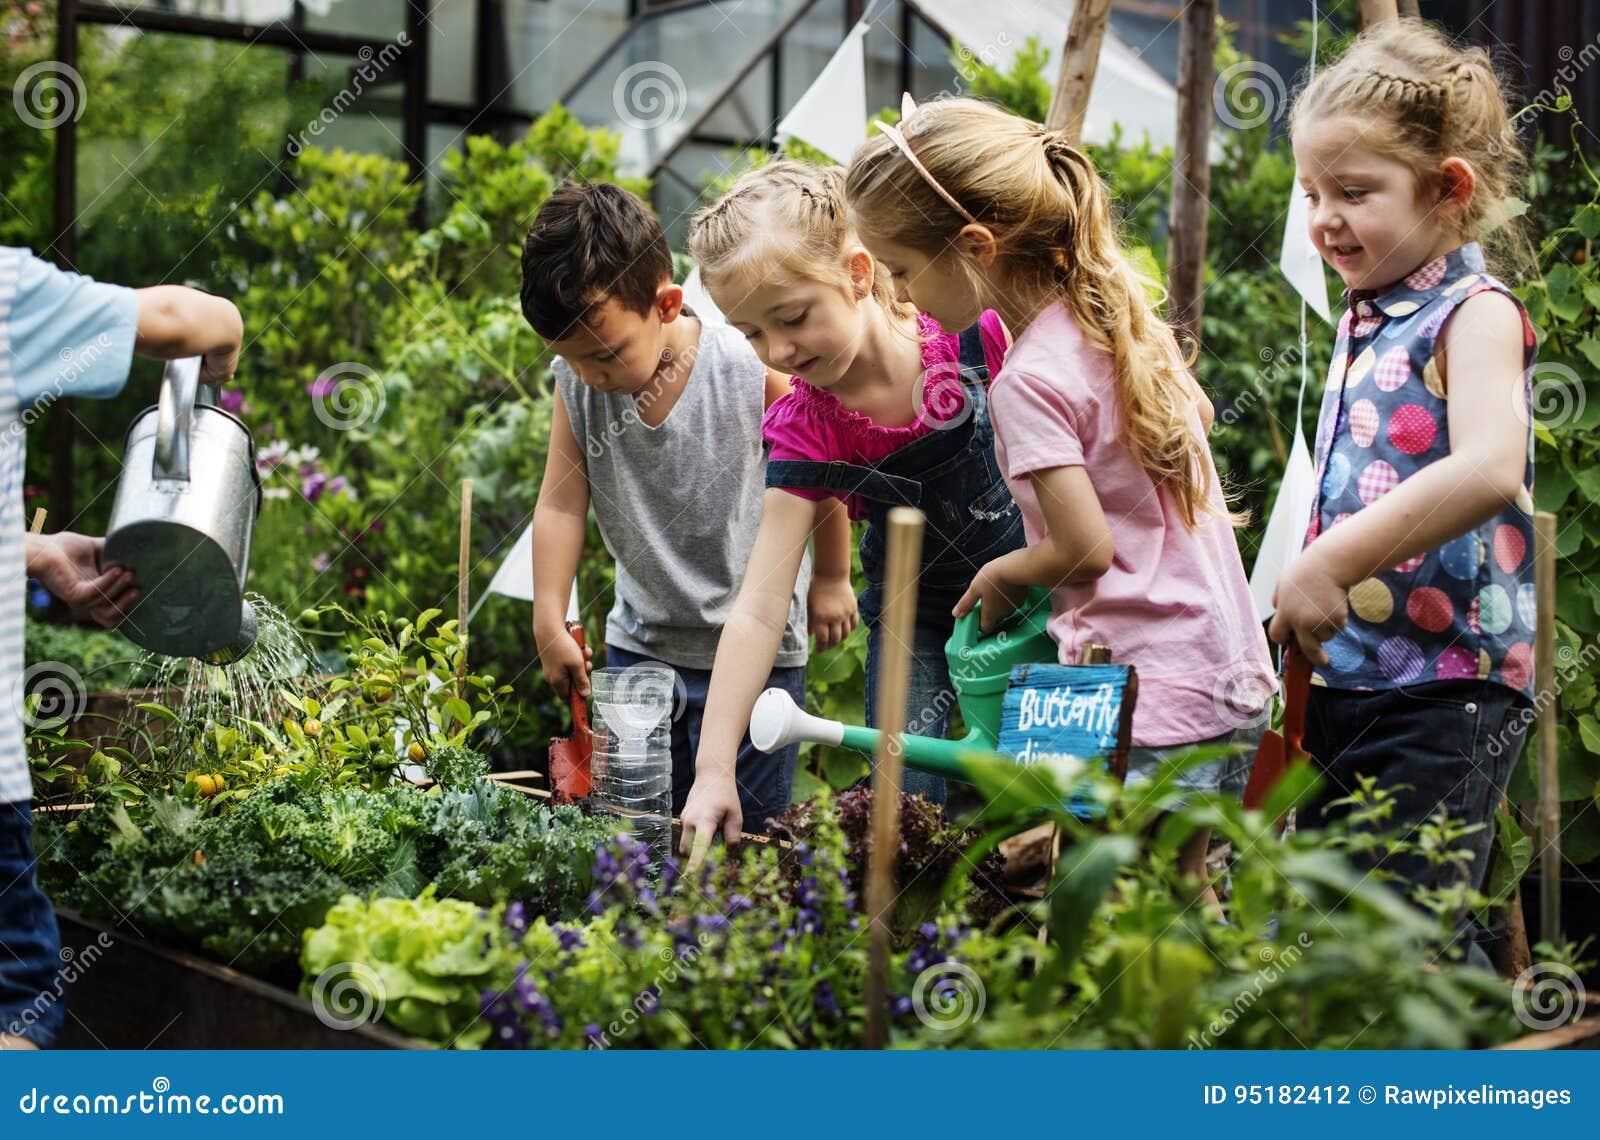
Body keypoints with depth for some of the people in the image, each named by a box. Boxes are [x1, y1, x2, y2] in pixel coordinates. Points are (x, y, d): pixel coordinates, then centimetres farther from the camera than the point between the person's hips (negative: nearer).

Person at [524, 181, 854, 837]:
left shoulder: (753, 371, -19)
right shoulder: (575, 380, -9)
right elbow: (561, 504, -3)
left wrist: (830, 578, 5)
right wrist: (550, 624, -8)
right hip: (638, 643, 4)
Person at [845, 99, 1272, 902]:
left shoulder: (1028, 380, -18)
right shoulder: (1120, 315, 6)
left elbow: (1086, 548, -20)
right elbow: (1197, 418, 22)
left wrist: (1000, 575, 1)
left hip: (1149, 702, -9)